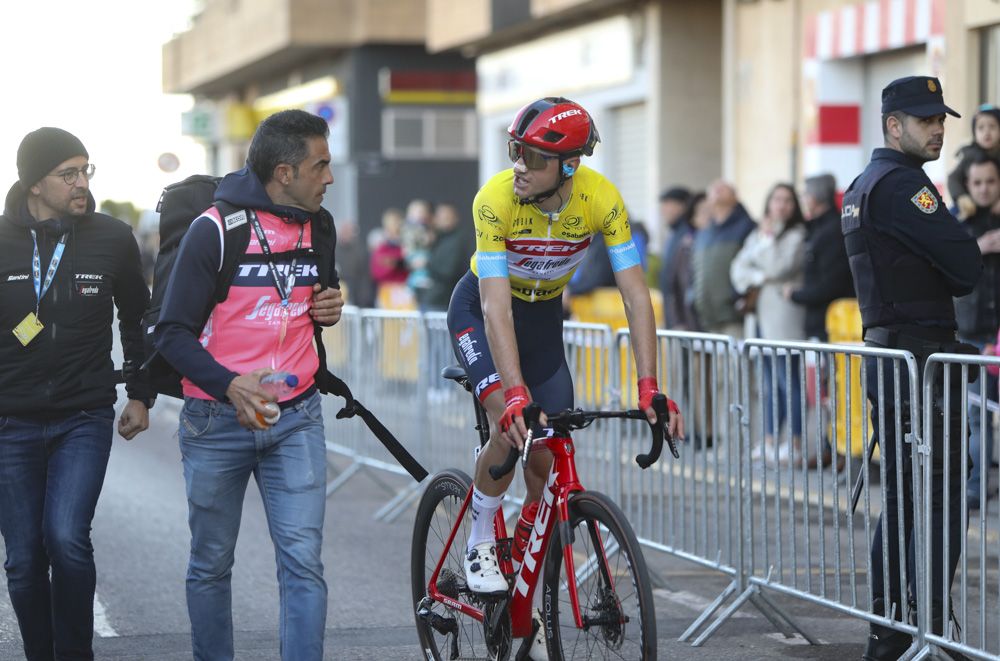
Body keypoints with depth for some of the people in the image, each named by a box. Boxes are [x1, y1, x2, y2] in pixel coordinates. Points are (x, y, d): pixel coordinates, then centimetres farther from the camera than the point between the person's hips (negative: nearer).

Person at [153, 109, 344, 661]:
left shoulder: (318, 226, 6)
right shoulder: (215, 229, -12)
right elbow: (173, 333, -12)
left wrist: (330, 306, 3)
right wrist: (230, 386, -27)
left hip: (295, 418, 3)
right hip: (217, 420, -3)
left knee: (303, 562, -7)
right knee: (211, 565, 9)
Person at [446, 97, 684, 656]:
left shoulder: (602, 199, -27)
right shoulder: (496, 198, -33)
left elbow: (636, 295, -25)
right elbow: (497, 306, -37)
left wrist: (650, 389, -34)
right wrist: (515, 395, -47)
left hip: (544, 315, 3)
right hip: (481, 309, -3)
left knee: (547, 462, -2)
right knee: (512, 424, -28)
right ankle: (481, 543, -3)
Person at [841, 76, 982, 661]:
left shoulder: (862, 186, 18)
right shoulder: (903, 185, -15)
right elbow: (968, 267, -18)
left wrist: (950, 273, 6)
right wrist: (967, 266, 4)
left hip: (883, 352, 10)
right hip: (922, 357, -10)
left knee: (903, 497, 14)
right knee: (943, 498, -8)